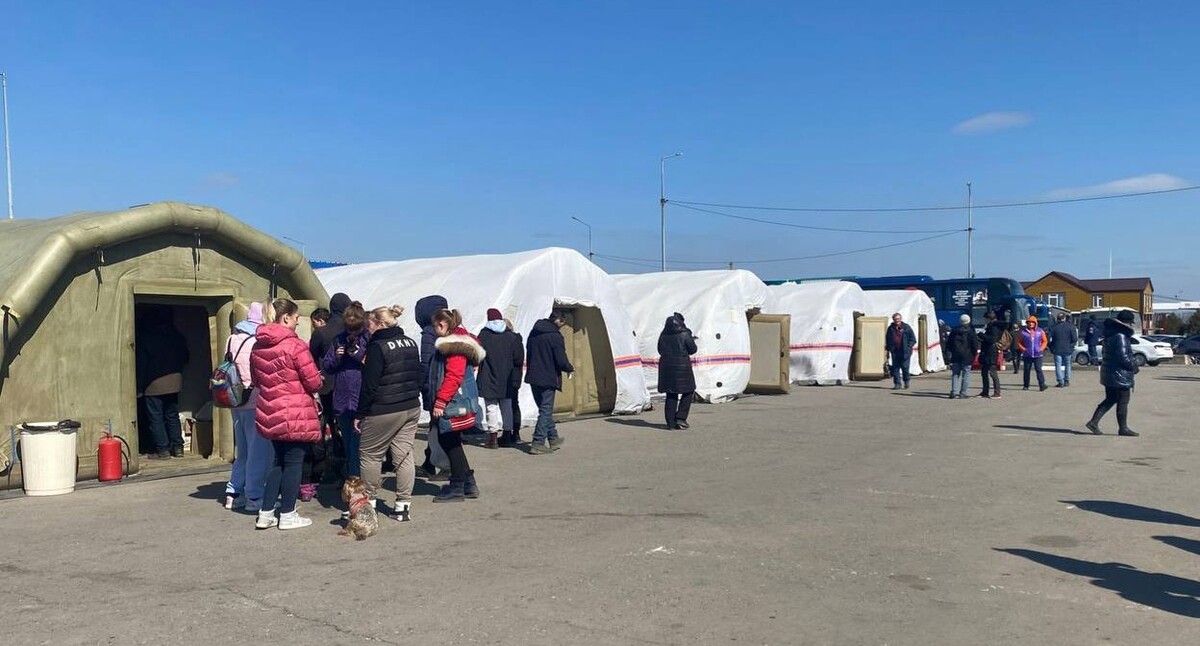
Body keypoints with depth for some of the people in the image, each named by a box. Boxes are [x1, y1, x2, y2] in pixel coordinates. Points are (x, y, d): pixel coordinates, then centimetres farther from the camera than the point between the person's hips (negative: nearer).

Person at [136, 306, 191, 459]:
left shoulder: (144, 337, -8)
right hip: (174, 382, 5)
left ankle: (163, 450, 0)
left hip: (154, 383, -5)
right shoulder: (176, 336, 5)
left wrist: (140, 387, -4)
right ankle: (178, 447, 14)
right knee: (173, 415, 14)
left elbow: (141, 364, -8)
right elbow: (185, 357, 11)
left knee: (156, 418, 1)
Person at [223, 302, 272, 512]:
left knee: (243, 449, 19)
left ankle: (233, 494, 21)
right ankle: (255, 497, 4)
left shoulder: (232, 339, 9)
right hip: (256, 403, -8)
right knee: (259, 451, 0)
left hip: (237, 403, 8)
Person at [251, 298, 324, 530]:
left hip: (270, 412, 7)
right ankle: (288, 516, 12)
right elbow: (313, 381, -14)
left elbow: (256, 379, 16)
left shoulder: (258, 346, 6)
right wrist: (315, 393, 7)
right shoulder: (295, 345, -16)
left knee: (279, 461, 18)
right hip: (295, 414, -7)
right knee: (293, 462, 4)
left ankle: (266, 513, 19)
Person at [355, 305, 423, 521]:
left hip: (383, 412, -7)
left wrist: (359, 414, -8)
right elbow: (418, 376, 15)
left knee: (370, 455, 8)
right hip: (412, 408, 7)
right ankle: (403, 505, 9)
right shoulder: (411, 344, 8)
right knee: (404, 456, 7)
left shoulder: (377, 347, -14)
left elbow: (369, 386, -15)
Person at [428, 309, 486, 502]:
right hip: (454, 401, 10)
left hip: (454, 402, -10)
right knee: (448, 442, 14)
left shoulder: (454, 346, -17)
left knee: (449, 442, -2)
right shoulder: (452, 342, 17)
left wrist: (440, 402, -22)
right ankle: (469, 484, 21)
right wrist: (439, 401, 20)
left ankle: (457, 489, 8)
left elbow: (454, 377, -23)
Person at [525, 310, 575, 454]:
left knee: (545, 409, 18)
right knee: (546, 411, -1)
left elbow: (528, 355, 17)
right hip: (548, 379, -8)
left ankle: (553, 438, 28)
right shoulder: (555, 336, -14)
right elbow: (561, 360, -16)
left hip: (533, 377, 8)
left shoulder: (534, 333, 10)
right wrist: (570, 369, 3)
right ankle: (538, 443, -4)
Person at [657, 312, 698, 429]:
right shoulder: (684, 335, -12)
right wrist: (691, 340, 16)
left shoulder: (663, 336, 1)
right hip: (682, 367, -5)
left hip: (666, 367, 5)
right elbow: (692, 350, -4)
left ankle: (671, 423, 9)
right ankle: (680, 418, 3)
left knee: (671, 395, 10)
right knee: (688, 391, 13)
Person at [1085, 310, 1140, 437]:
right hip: (1119, 375, -9)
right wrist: (1132, 366, -7)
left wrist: (1132, 364, 16)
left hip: (1108, 374, 9)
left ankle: (1094, 421, 9)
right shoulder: (1121, 336, -20)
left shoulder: (1111, 334, 11)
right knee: (1123, 402, 3)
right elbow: (1123, 357, -24)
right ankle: (1123, 428, 12)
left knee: (1110, 400, 16)